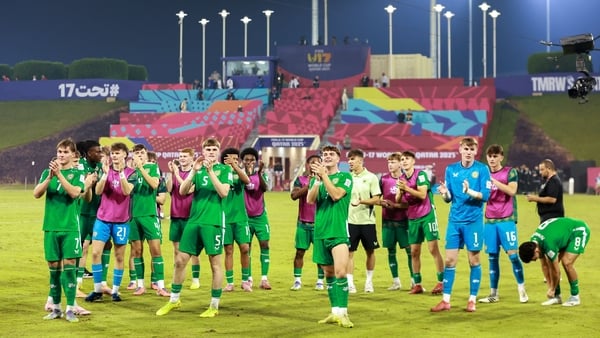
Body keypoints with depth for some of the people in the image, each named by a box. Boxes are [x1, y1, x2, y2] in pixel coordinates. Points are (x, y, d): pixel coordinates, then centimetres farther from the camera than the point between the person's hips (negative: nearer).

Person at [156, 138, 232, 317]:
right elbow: (183, 191, 1)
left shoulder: (224, 169, 3)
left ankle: (214, 306, 9)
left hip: (213, 221, -4)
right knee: (180, 260, 5)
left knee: (215, 263, 0)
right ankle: (174, 300, 18)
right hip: (194, 220, 4)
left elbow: (224, 192, -12)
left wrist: (210, 171, -17)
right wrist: (194, 171, -11)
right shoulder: (198, 169, 13)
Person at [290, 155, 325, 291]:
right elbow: (294, 195, -14)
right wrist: (309, 184, -21)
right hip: (303, 222, 0)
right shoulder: (300, 180, 2)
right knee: (300, 252, 2)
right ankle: (297, 280, 9)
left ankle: (320, 281, 8)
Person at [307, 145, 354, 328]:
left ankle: (342, 313, -12)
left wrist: (324, 175, -16)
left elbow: (336, 195, -15)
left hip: (338, 230, -5)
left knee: (340, 272, -16)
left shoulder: (345, 176, 1)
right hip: (320, 231, 5)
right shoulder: (316, 178, 14)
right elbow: (310, 199, -2)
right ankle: (335, 313, 18)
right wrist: (317, 179, -13)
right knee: (328, 273, 10)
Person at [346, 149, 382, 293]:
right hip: (350, 220, 1)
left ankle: (369, 281, 22)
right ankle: (350, 283, 0)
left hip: (367, 221, -1)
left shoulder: (371, 177, -3)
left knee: (370, 251, 8)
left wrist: (362, 201, -23)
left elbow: (376, 199, -7)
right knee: (349, 252, -3)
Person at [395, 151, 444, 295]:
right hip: (412, 219, 6)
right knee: (414, 252, 4)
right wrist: (400, 191, -13)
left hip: (427, 215, -6)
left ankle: (441, 282, -4)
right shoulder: (402, 178, 9)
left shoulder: (420, 174, -9)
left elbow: (422, 194, -19)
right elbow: (397, 200, 7)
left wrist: (407, 188, -27)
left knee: (433, 248, -7)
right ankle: (417, 285, 10)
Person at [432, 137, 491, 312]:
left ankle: (472, 300, 11)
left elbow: (485, 195, -11)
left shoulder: (482, 169, -4)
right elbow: (449, 198, 8)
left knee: (474, 260, 2)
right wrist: (445, 193, -14)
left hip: (473, 221, -3)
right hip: (454, 220, 3)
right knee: (450, 260, 2)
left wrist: (469, 191, -27)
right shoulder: (451, 169, 6)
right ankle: (446, 300, 7)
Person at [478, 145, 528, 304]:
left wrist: (493, 180, -20)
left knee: (512, 254, -7)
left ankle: (521, 289, 7)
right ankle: (493, 294, 10)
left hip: (506, 220, -4)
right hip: (490, 221, 4)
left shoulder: (510, 172, -1)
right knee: (492, 257, 5)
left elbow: (511, 190, -16)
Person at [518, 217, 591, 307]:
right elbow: (544, 266, 0)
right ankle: (556, 296, 6)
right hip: (566, 233, 8)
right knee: (550, 263, -3)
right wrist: (549, 287, 1)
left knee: (567, 262, -22)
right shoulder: (533, 243, -12)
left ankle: (575, 297, -7)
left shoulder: (548, 244, -37)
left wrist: (552, 289, -10)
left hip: (579, 231, -8)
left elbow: (556, 270, -24)